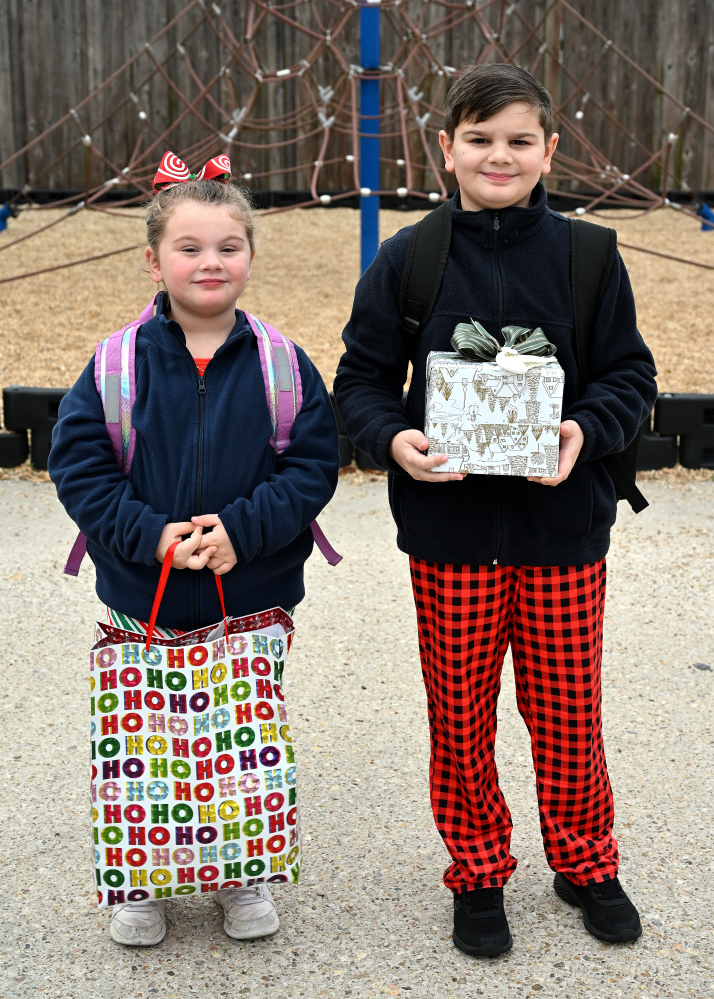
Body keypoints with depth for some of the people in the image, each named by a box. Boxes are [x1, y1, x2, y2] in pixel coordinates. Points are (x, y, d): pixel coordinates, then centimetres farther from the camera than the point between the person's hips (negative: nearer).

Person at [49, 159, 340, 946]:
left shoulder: (281, 366, -5)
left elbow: (312, 465, -6)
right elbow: (77, 463, -7)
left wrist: (242, 528, -19)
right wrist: (150, 534, -18)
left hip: (253, 605, 0)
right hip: (143, 605, 0)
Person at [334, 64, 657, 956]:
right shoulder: (405, 263, -1)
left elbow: (631, 373, 4)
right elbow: (361, 379, 3)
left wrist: (588, 428, -16)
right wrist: (393, 438, -17)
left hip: (562, 527, 0)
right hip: (449, 529, 0)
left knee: (568, 715, 10)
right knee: (459, 717, 10)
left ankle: (584, 864, 35)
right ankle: (477, 875, 32)